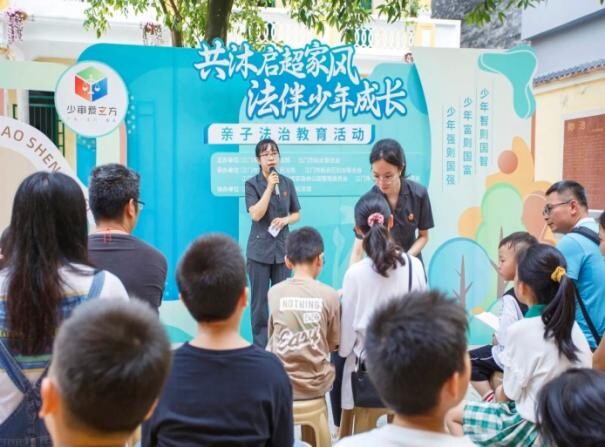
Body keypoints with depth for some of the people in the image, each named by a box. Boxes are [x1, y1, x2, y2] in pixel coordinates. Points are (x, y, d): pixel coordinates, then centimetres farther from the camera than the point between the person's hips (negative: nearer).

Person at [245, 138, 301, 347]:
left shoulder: (287, 183, 6)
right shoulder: (252, 184, -3)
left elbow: (297, 214, 13)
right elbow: (256, 214, -15)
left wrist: (285, 220, -9)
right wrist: (270, 187, -17)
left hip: (282, 248, 3)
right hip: (260, 248, -3)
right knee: (259, 300, 2)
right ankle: (260, 347, 11)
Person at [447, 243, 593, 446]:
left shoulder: (521, 330, -23)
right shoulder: (571, 324, -4)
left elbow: (509, 393, -14)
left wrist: (499, 393, 9)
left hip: (534, 430, -7)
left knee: (453, 415, 8)